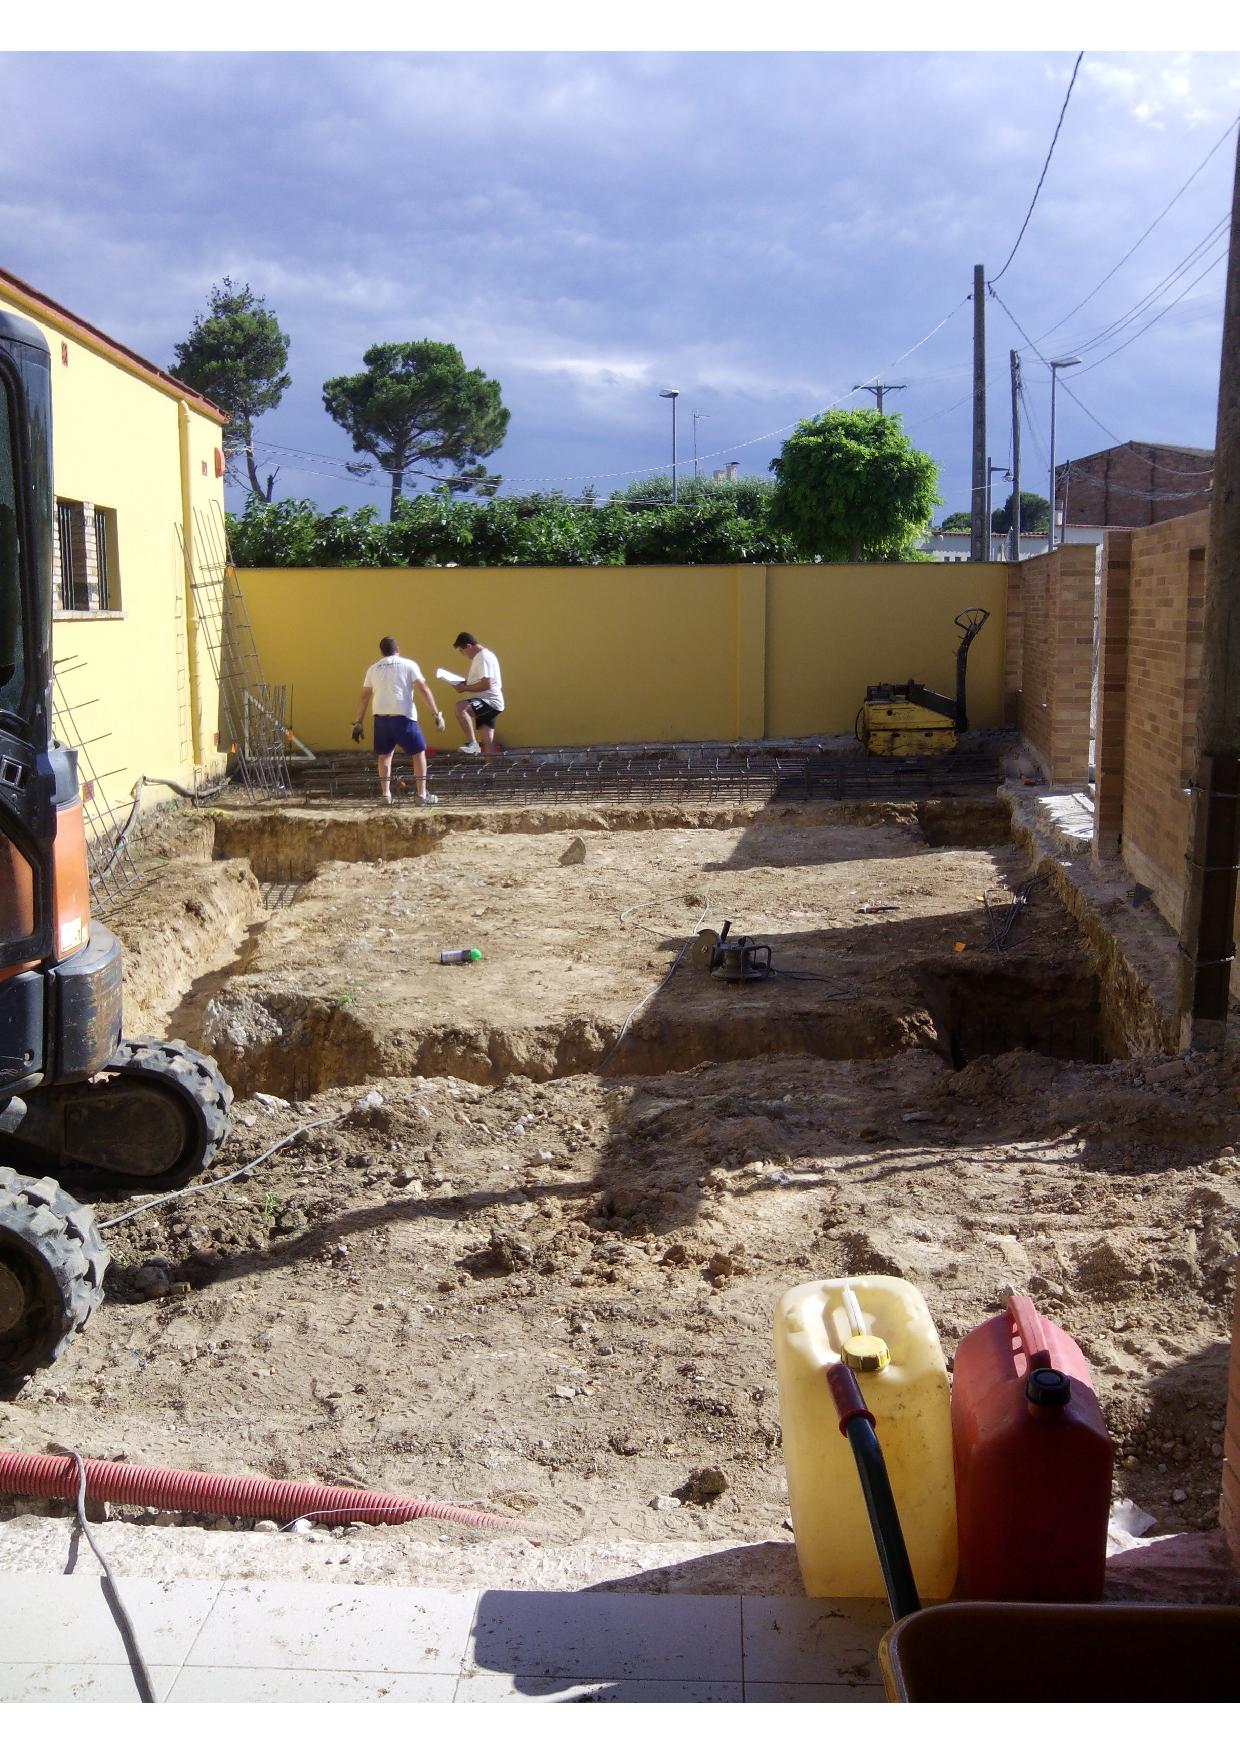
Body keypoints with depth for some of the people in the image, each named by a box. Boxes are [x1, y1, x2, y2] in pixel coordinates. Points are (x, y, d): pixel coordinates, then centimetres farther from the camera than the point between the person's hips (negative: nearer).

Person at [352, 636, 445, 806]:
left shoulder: (373, 669, 14)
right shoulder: (408, 665, 5)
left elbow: (364, 698, 14)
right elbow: (423, 690, -3)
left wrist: (358, 723, 18)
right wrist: (437, 714, -2)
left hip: (381, 717, 3)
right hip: (403, 716, -3)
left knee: (384, 755, 19)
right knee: (418, 753, 9)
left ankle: (385, 794, 14)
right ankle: (422, 794, 5)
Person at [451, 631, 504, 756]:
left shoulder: (484, 657, -14)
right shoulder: (480, 657, 18)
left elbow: (486, 684, -24)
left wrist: (465, 688, -15)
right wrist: (464, 684, 14)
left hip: (490, 702, -11)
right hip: (486, 703, 11)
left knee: (460, 707, -32)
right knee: (486, 743, 9)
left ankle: (473, 743, -31)